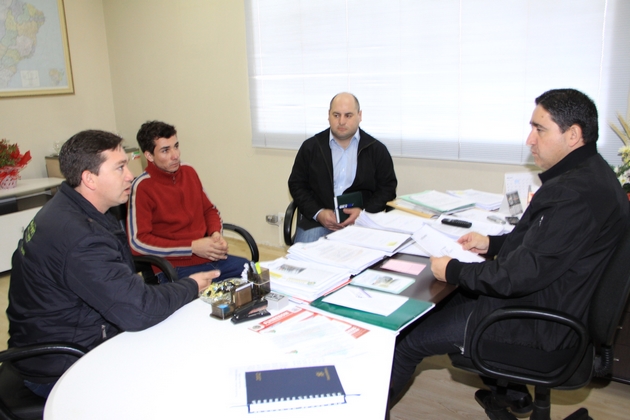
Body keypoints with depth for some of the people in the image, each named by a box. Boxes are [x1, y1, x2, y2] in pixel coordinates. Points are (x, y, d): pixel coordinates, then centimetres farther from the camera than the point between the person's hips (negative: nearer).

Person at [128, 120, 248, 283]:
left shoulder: (189, 172, 9)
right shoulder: (142, 187, -10)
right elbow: (138, 241, -13)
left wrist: (216, 234, -3)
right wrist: (192, 247, -17)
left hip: (212, 257, 7)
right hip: (176, 269, -6)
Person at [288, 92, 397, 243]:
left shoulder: (377, 149, 7)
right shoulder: (310, 147, 9)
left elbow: (387, 188, 7)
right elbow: (296, 185, 9)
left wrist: (364, 212, -10)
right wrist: (318, 213, -7)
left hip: (362, 220, 0)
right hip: (316, 221, 1)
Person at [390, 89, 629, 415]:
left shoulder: (576, 194, -29)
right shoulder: (588, 174, 6)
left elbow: (522, 274, -29)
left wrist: (453, 271, -16)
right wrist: (493, 243, 9)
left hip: (537, 322, -11)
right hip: (553, 303, 11)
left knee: (406, 339, -5)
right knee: (448, 300, 26)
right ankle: (508, 391, 33)